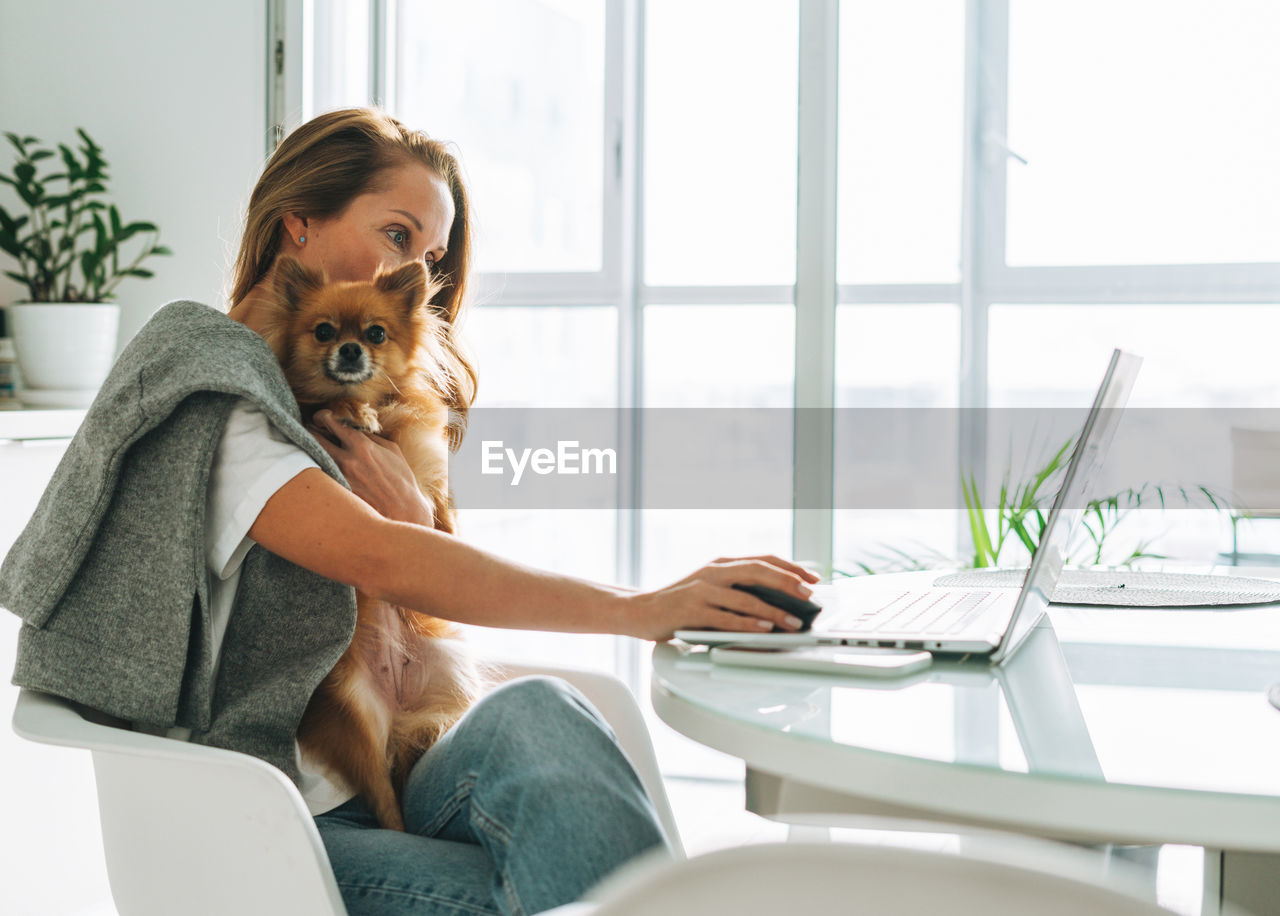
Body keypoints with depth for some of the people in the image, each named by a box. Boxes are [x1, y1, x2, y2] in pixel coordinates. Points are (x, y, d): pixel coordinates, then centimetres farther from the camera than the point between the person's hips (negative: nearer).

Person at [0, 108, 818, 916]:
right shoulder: (204, 389, -8)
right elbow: (381, 563, -23)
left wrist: (413, 514, -9)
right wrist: (642, 609, -27)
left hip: (378, 793, 7)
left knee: (536, 717, -27)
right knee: (531, 718, -33)